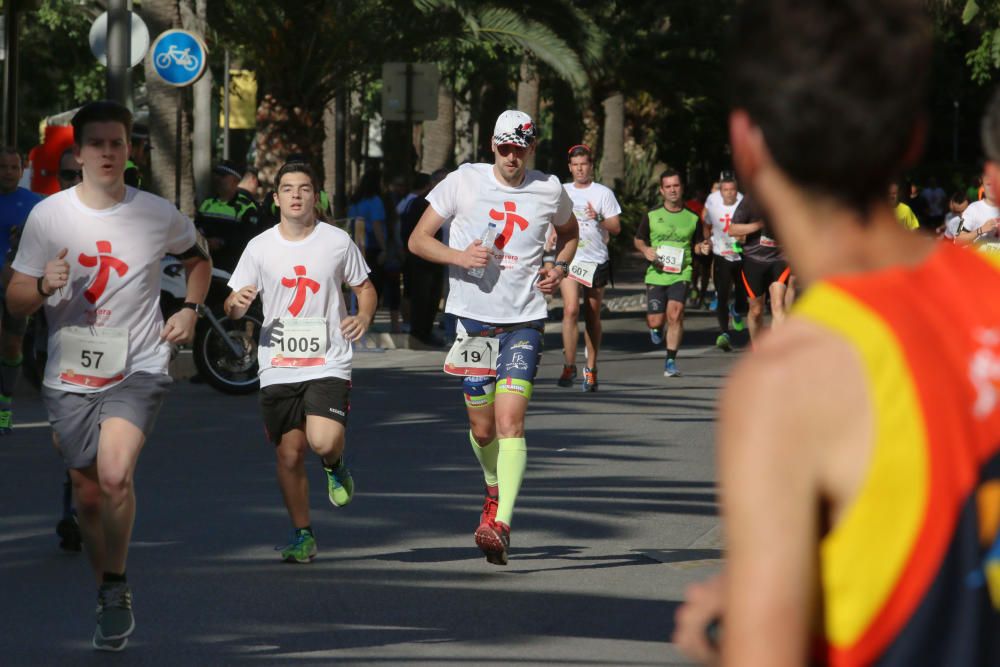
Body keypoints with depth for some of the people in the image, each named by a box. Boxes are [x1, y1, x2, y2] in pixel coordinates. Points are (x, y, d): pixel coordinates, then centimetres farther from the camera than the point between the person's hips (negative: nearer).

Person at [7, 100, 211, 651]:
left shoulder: (158, 215, -2)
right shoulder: (47, 216, -3)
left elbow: (198, 259, 21)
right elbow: (15, 301, 1)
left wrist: (189, 309, 4)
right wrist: (44, 286, -21)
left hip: (138, 369, -2)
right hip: (69, 374, 2)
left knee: (115, 476, -24)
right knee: (88, 495, 9)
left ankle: (116, 588, -5)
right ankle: (108, 596, 31)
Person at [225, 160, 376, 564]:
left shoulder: (338, 242, 1)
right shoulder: (260, 247, 3)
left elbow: (365, 288, 13)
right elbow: (232, 308, 8)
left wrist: (363, 318, -8)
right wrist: (237, 303, -16)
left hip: (328, 364, -2)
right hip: (277, 368, 2)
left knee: (323, 440, -22)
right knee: (289, 455, 2)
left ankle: (335, 466, 15)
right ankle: (302, 535, 19)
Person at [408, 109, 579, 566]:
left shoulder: (549, 190, 3)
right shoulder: (463, 182, -2)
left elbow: (569, 232, 26)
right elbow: (418, 240, 2)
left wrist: (560, 268, 6)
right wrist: (458, 256, -16)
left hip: (524, 322, -1)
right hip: (473, 318, 1)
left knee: (510, 422, -17)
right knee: (482, 430, 8)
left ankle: (501, 524, -23)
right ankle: (495, 490, 41)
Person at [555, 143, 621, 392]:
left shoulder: (603, 193, 2)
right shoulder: (562, 192, 11)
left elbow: (616, 227, -2)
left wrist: (599, 219, -19)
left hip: (596, 260, -1)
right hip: (569, 259, 1)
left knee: (592, 316, 5)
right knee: (570, 310, -16)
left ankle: (591, 369, 14)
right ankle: (569, 366, -14)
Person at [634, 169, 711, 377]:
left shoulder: (692, 218, 6)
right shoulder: (652, 216, 4)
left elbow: (696, 245, 17)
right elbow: (638, 239, 14)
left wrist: (702, 248, -6)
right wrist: (645, 249, -7)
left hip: (681, 274, -1)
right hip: (656, 274, 1)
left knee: (675, 314, -19)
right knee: (655, 320, -2)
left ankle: (671, 361, -11)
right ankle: (656, 328, 38)